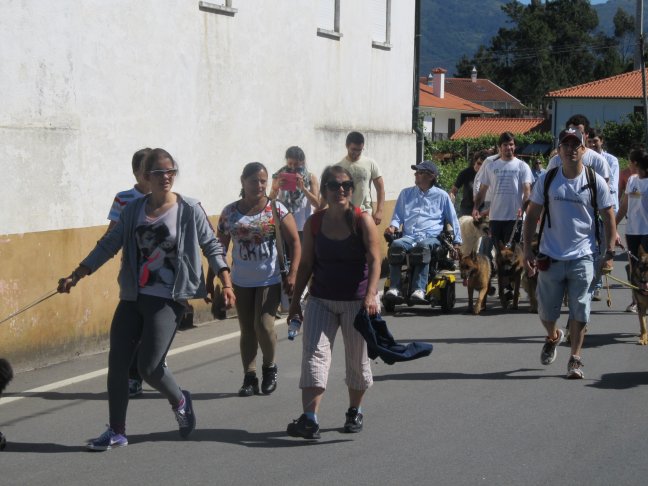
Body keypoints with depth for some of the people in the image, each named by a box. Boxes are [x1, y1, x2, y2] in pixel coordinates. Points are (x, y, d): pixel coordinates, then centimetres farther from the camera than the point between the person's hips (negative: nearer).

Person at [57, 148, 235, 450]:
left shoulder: (189, 210, -5)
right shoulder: (133, 210, 6)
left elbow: (212, 247, -1)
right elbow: (108, 246, 9)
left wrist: (226, 284, -10)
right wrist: (74, 277, 7)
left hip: (167, 300, -4)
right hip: (132, 297, 4)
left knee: (149, 367, -12)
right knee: (117, 364, 2)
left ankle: (179, 402, 21)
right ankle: (116, 432, 15)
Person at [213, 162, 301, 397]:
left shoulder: (276, 210, -5)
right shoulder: (230, 213, 2)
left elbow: (294, 242, -3)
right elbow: (220, 248, 8)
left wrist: (292, 274, -12)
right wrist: (210, 279, 6)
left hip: (270, 280, -3)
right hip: (241, 281, 3)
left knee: (264, 325, -11)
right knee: (247, 330, 6)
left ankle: (269, 367, 14)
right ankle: (249, 377, 13)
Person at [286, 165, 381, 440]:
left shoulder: (362, 221, -7)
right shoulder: (314, 223, 1)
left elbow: (374, 260, -13)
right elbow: (306, 264, 8)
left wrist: (371, 294, -26)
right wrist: (295, 300, 7)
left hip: (356, 301, -2)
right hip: (321, 300, 2)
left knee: (357, 359, 9)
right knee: (313, 353, -12)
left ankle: (355, 412, 31)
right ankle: (309, 419, -19)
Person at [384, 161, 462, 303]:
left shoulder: (441, 196, 17)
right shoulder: (406, 194, 25)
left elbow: (453, 220, 20)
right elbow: (398, 216, 26)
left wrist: (456, 242, 13)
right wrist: (393, 226, 4)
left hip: (431, 238, -2)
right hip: (409, 237, 2)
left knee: (423, 247, -40)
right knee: (396, 245, -35)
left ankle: (419, 290, -52)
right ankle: (394, 288, -44)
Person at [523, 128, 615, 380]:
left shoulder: (596, 182, -1)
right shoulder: (547, 180, 1)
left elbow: (609, 218, 3)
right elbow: (532, 215, 6)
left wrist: (609, 253, -3)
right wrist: (527, 248, 0)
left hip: (582, 257, -1)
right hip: (550, 257, 2)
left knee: (579, 312, -3)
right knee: (546, 311, 10)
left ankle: (575, 358, 10)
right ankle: (553, 336, 41)